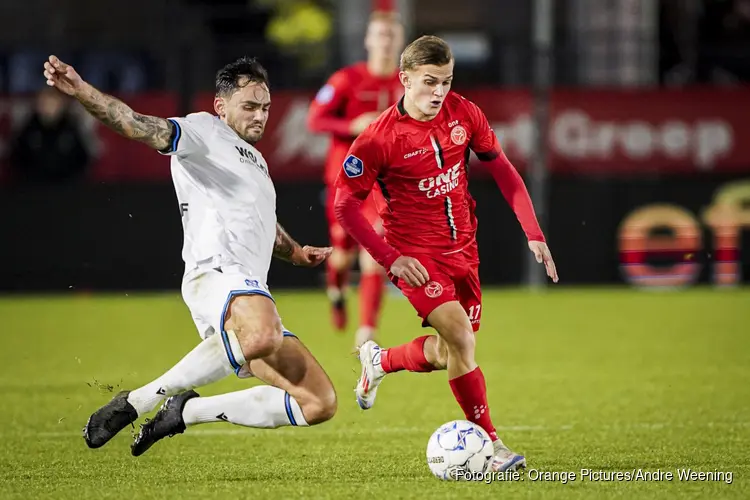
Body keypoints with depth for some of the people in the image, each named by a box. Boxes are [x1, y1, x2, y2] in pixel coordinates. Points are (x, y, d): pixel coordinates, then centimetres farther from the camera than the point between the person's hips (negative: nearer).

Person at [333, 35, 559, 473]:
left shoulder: (464, 114, -5)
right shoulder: (381, 138, -17)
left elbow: (502, 169, 8)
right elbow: (346, 204, -10)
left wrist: (534, 233, 2)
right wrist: (390, 258, -17)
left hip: (462, 249, 5)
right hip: (415, 253, -5)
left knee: (447, 354, 10)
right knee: (461, 338, -22)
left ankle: (379, 362, 41)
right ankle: (491, 445, -15)